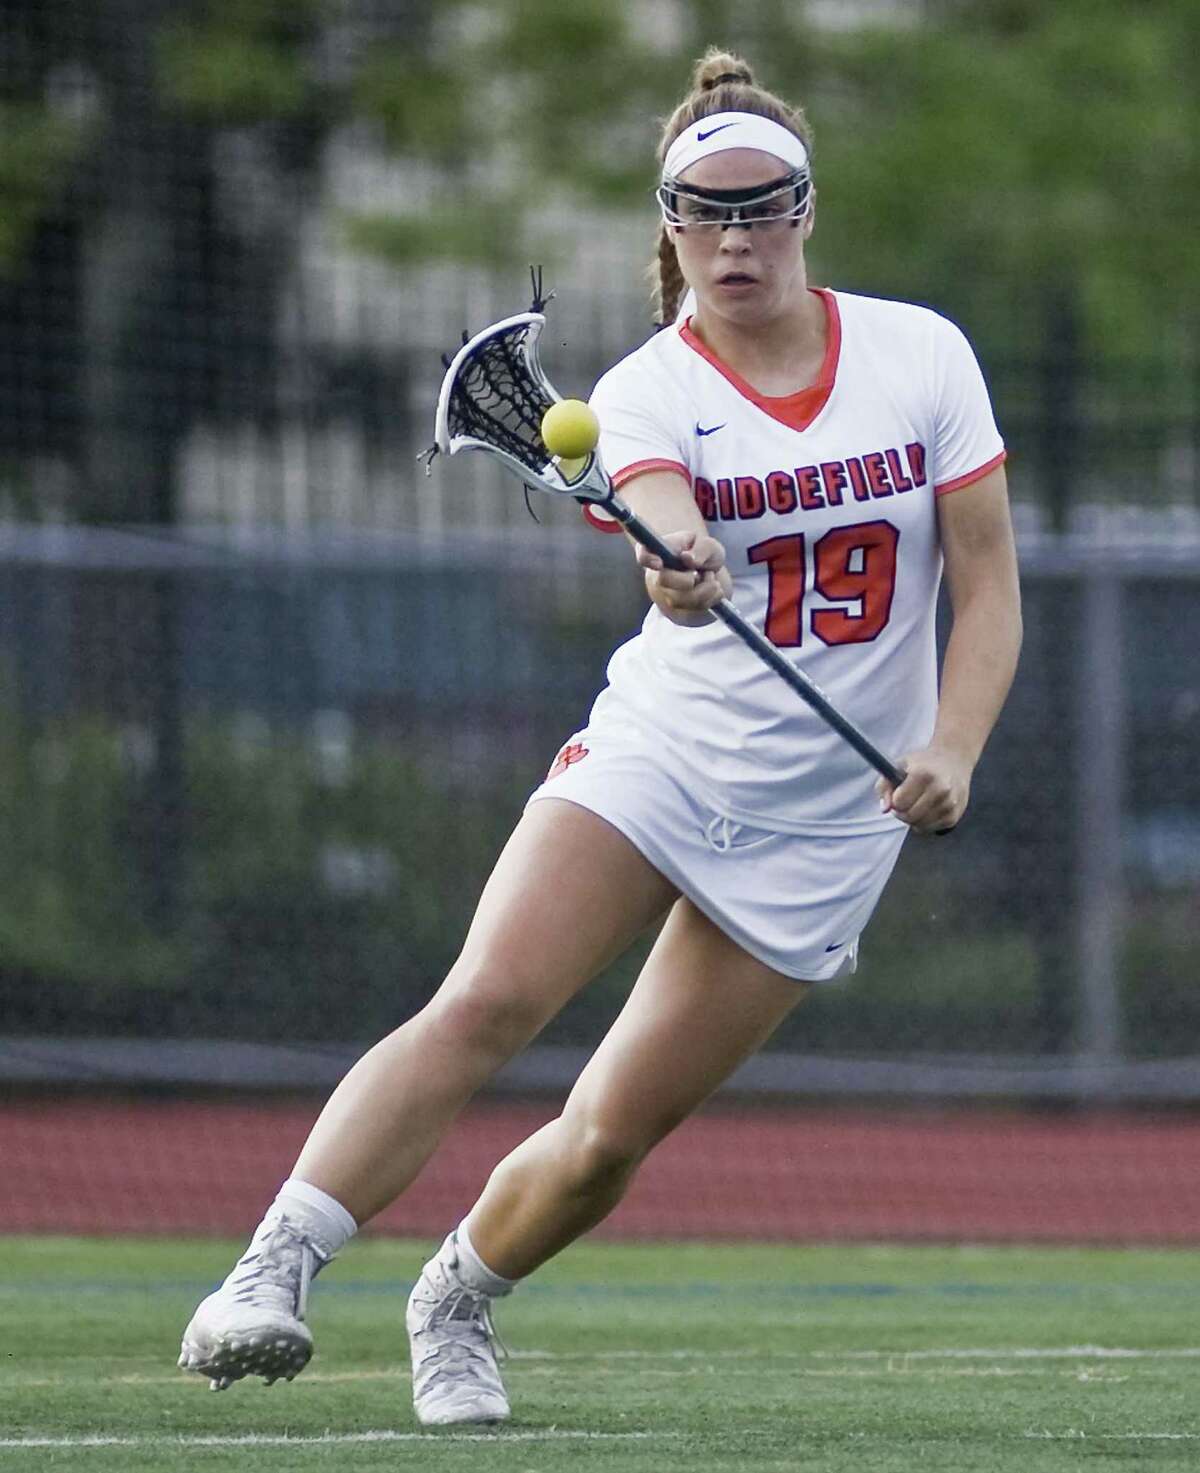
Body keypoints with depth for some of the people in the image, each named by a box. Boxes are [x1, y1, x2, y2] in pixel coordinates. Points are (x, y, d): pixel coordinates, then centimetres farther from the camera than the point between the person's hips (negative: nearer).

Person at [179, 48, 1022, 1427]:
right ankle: (270, 1274, -29)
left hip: (827, 817, 1)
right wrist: (681, 574, -52)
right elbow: (670, 528, -28)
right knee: (481, 1005, -25)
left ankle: (459, 1293, 27)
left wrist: (953, 751, -15)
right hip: (656, 753, -1)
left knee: (612, 1133, -1)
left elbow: (988, 578, 1)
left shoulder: (922, 353, -2)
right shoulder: (645, 391, -6)